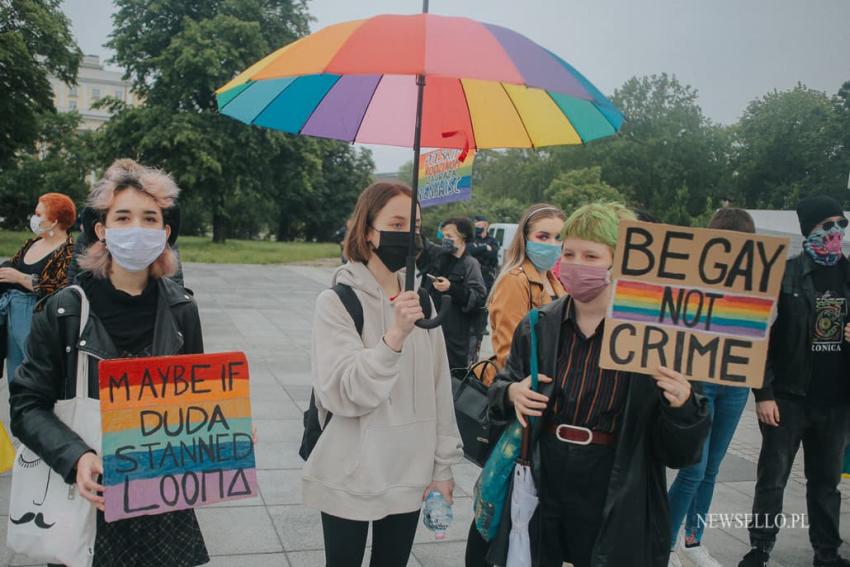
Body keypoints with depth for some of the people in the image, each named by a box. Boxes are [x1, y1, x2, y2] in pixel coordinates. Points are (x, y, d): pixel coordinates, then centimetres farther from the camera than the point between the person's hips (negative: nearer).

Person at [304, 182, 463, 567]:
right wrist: (394, 337, -33)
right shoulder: (336, 302, -11)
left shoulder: (419, 300, 2)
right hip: (349, 478, -4)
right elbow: (343, 393, -21)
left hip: (409, 477, 4)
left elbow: (439, 391, 5)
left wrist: (442, 467, 6)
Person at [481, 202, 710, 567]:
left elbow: (677, 454, -7)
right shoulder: (536, 327, -2)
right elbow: (499, 391, 12)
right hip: (540, 495, 3)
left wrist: (682, 406, -27)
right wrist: (510, 393, -10)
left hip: (614, 509, -2)